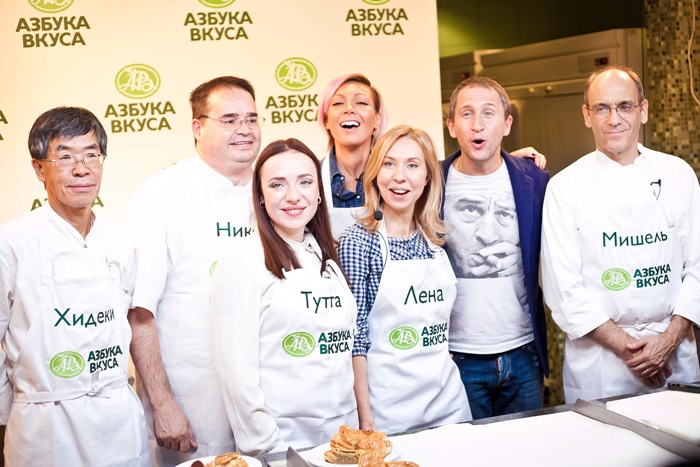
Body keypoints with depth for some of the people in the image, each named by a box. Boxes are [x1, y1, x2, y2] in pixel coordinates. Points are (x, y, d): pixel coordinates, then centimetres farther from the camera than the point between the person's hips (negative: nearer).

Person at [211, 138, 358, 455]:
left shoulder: (328, 260, 8)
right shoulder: (242, 263, -12)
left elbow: (344, 349, 12)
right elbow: (236, 369, -15)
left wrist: (359, 423, 8)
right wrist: (265, 446, -16)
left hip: (341, 434, 6)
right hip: (282, 442, -6)